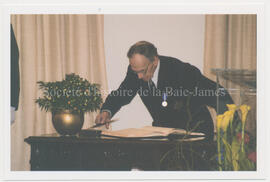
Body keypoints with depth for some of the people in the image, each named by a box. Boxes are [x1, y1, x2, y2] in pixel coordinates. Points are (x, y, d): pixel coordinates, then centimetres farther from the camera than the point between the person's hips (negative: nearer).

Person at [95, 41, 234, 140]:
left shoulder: (181, 71, -25)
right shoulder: (136, 71, -10)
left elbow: (217, 94, -23)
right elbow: (120, 95, 5)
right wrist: (106, 112, -17)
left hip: (194, 131, -5)